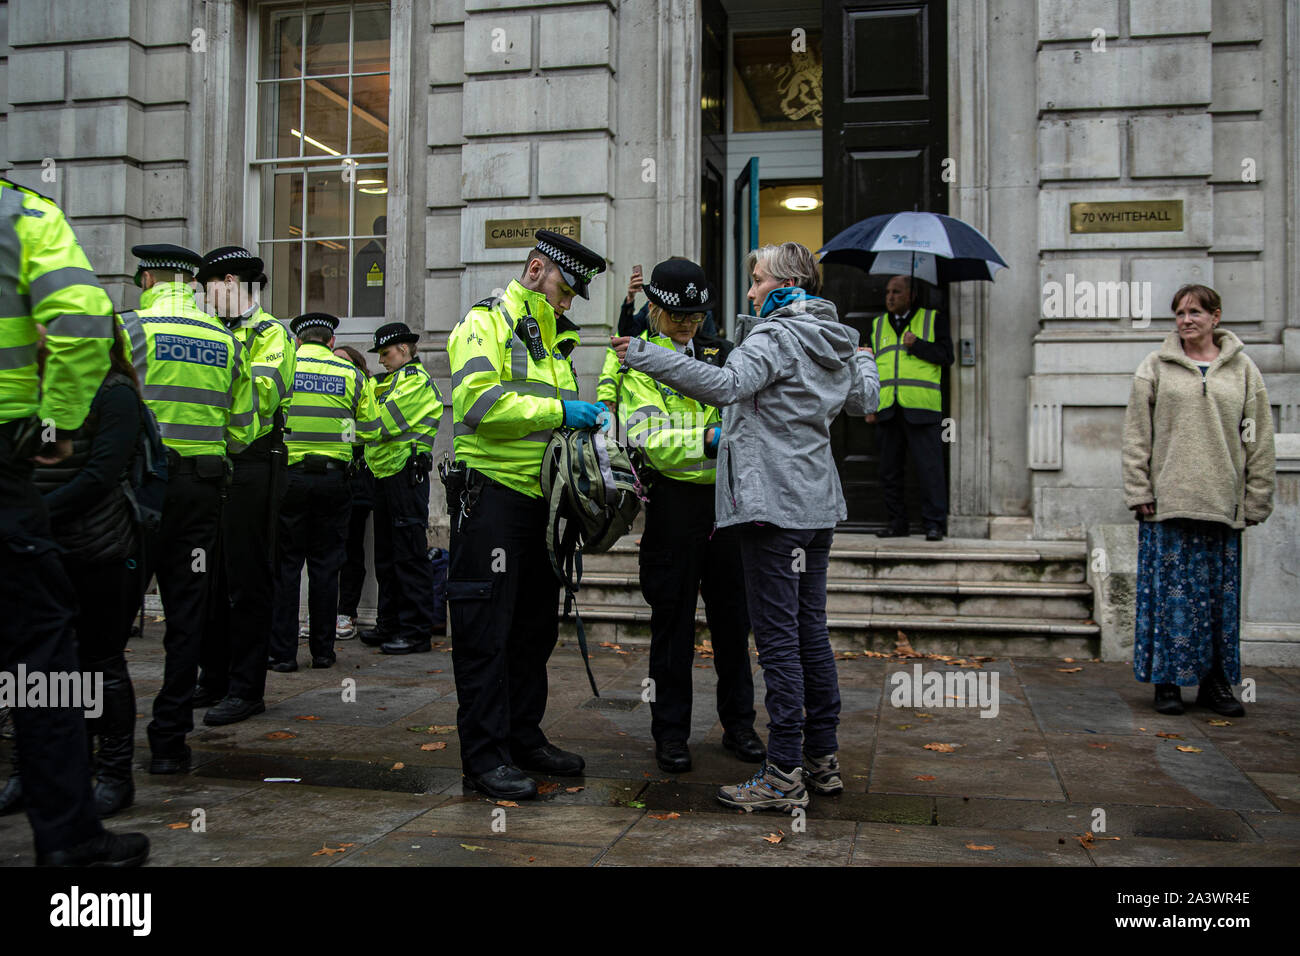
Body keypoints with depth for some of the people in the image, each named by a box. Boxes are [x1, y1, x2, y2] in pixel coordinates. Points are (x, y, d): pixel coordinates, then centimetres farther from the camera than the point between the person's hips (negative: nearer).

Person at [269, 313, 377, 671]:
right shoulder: (351, 375, 4)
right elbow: (369, 430, 7)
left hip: (288, 476, -1)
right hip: (333, 480, 1)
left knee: (285, 564, 6)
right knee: (325, 565, 9)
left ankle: (283, 652, 7)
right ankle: (323, 650, 14)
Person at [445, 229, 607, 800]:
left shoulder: (555, 342, 21)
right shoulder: (484, 324, -5)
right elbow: (479, 403, -20)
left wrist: (586, 421, 6)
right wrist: (559, 411, -19)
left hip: (540, 498, 9)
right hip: (491, 494, -8)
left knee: (535, 626, 13)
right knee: (485, 630, -4)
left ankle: (524, 736, 25)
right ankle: (484, 756, 2)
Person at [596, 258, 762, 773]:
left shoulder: (717, 355, 14)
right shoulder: (634, 360, -1)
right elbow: (647, 440, -13)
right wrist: (707, 438, -26)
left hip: (725, 498, 4)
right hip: (673, 499, -4)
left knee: (732, 615, 10)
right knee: (673, 620, 4)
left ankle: (739, 724, 24)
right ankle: (671, 733, 16)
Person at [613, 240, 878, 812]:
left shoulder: (776, 337, -11)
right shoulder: (836, 343, 15)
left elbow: (725, 385, -29)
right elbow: (864, 402, 32)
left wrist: (644, 356, -29)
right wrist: (864, 361, 53)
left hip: (774, 507, -9)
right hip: (818, 506, 9)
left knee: (778, 639, -6)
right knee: (811, 631, 14)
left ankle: (784, 775, -2)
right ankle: (823, 761, 22)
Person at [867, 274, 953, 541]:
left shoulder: (934, 319, 10)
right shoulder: (878, 324, 20)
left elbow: (946, 356, 1)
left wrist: (917, 345, -11)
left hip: (921, 408, -4)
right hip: (887, 409, 4)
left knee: (929, 468, -7)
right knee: (889, 470, 5)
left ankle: (934, 523, -1)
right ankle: (897, 522, 14)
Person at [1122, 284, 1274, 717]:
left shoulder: (1242, 370, 9)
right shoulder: (1155, 368, 6)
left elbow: (1259, 440, 9)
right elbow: (1136, 434, 3)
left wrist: (1256, 499, 4)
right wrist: (1138, 490, -4)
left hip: (1223, 503, 2)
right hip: (1167, 500, -1)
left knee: (1221, 595, 6)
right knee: (1171, 592, -1)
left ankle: (1216, 682, 17)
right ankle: (1167, 681, 9)